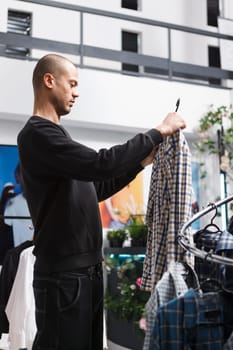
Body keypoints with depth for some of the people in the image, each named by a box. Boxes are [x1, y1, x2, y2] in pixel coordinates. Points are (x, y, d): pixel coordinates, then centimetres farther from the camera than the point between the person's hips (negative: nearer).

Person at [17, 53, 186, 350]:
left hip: (87, 268, 10)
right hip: (63, 273, -10)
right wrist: (159, 132, -16)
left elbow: (94, 189, 21)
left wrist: (141, 163, 14)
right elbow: (100, 164, -26)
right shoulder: (37, 133, -13)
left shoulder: (55, 134, 18)